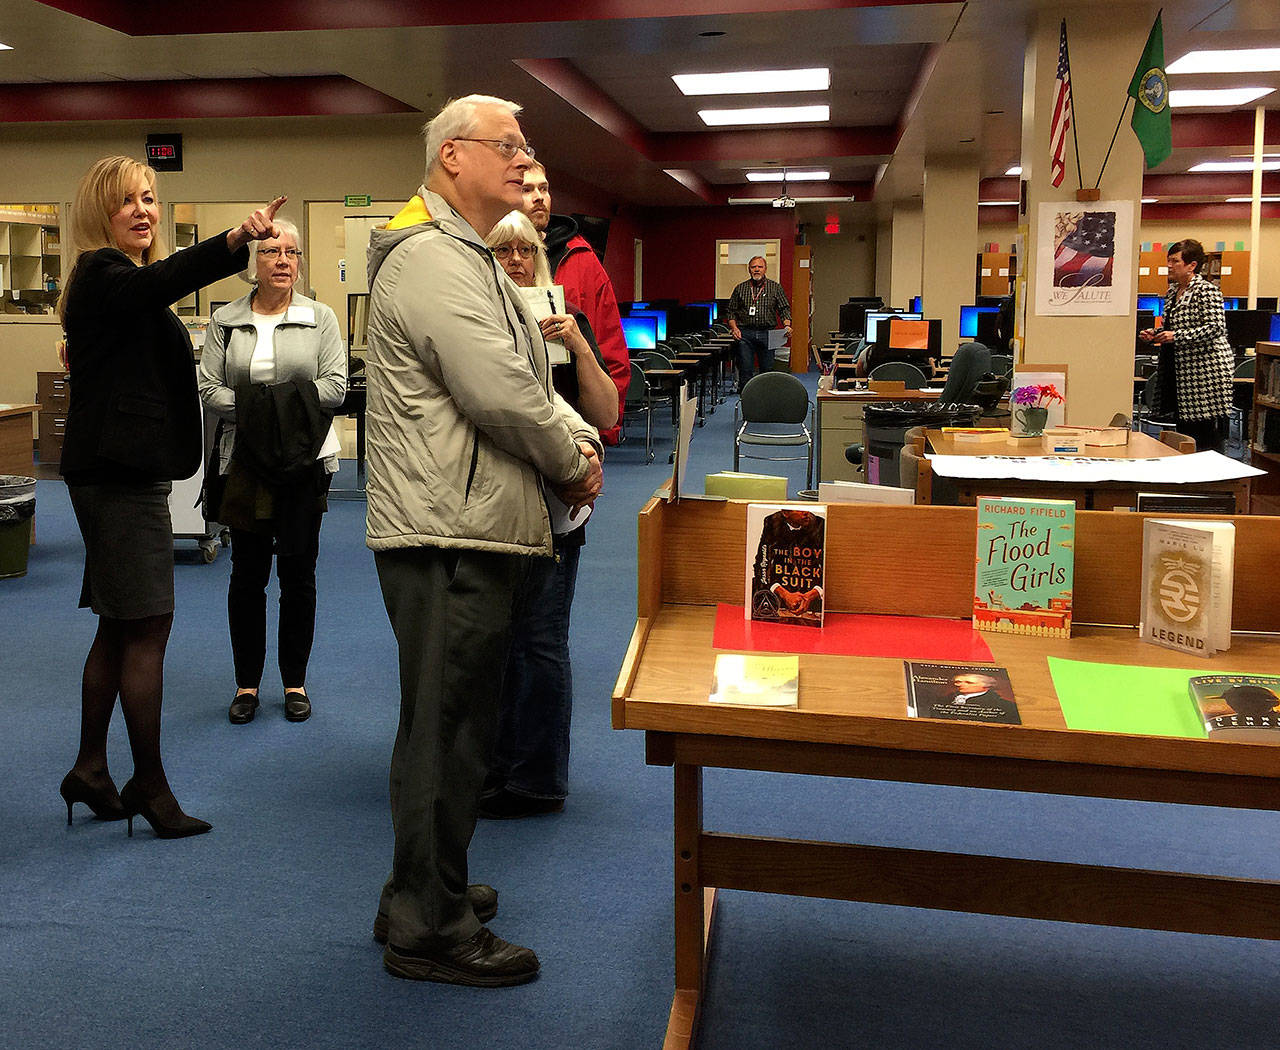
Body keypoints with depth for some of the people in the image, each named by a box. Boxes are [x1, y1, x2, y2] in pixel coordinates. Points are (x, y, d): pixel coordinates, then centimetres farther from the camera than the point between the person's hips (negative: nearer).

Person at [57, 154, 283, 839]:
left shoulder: (119, 282, 20)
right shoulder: (100, 275, -12)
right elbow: (159, 284, -35)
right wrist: (234, 241, -51)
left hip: (123, 471, 10)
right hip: (120, 474, -10)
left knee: (120, 626, 13)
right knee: (147, 626, -8)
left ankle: (90, 769, 22)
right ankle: (149, 787, -1)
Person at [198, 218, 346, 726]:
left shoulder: (319, 317, 5)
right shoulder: (225, 321, 8)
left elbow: (335, 386, -4)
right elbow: (209, 388, -1)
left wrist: (287, 402, -16)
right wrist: (252, 409, -16)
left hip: (305, 457, -1)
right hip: (245, 460, 1)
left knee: (298, 570, 4)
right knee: (247, 573, 5)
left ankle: (295, 682, 17)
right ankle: (247, 683, 17)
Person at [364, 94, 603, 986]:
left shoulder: (471, 261, 22)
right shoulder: (431, 260, -14)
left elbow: (530, 382, 22)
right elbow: (500, 393, -22)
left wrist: (581, 438, 4)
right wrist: (572, 462, -7)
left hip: (471, 531, 11)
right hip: (448, 537, -11)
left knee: (454, 723, 18)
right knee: (446, 729, -3)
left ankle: (424, 895, 32)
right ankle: (431, 931, 9)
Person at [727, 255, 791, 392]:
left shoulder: (775, 287, 10)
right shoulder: (740, 288, 12)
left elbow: (784, 309, 7)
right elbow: (732, 311, 13)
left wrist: (787, 325, -10)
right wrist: (734, 327, -4)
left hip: (767, 334, 0)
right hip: (745, 334, 0)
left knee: (768, 369, 2)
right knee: (745, 371, -5)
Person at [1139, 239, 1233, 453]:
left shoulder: (1207, 291, -11)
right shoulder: (1173, 291, 15)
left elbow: (1215, 328, -19)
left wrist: (1176, 336, -24)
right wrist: (1155, 334, 6)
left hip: (1207, 368, -9)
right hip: (1181, 369, 9)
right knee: (1184, 427, 11)